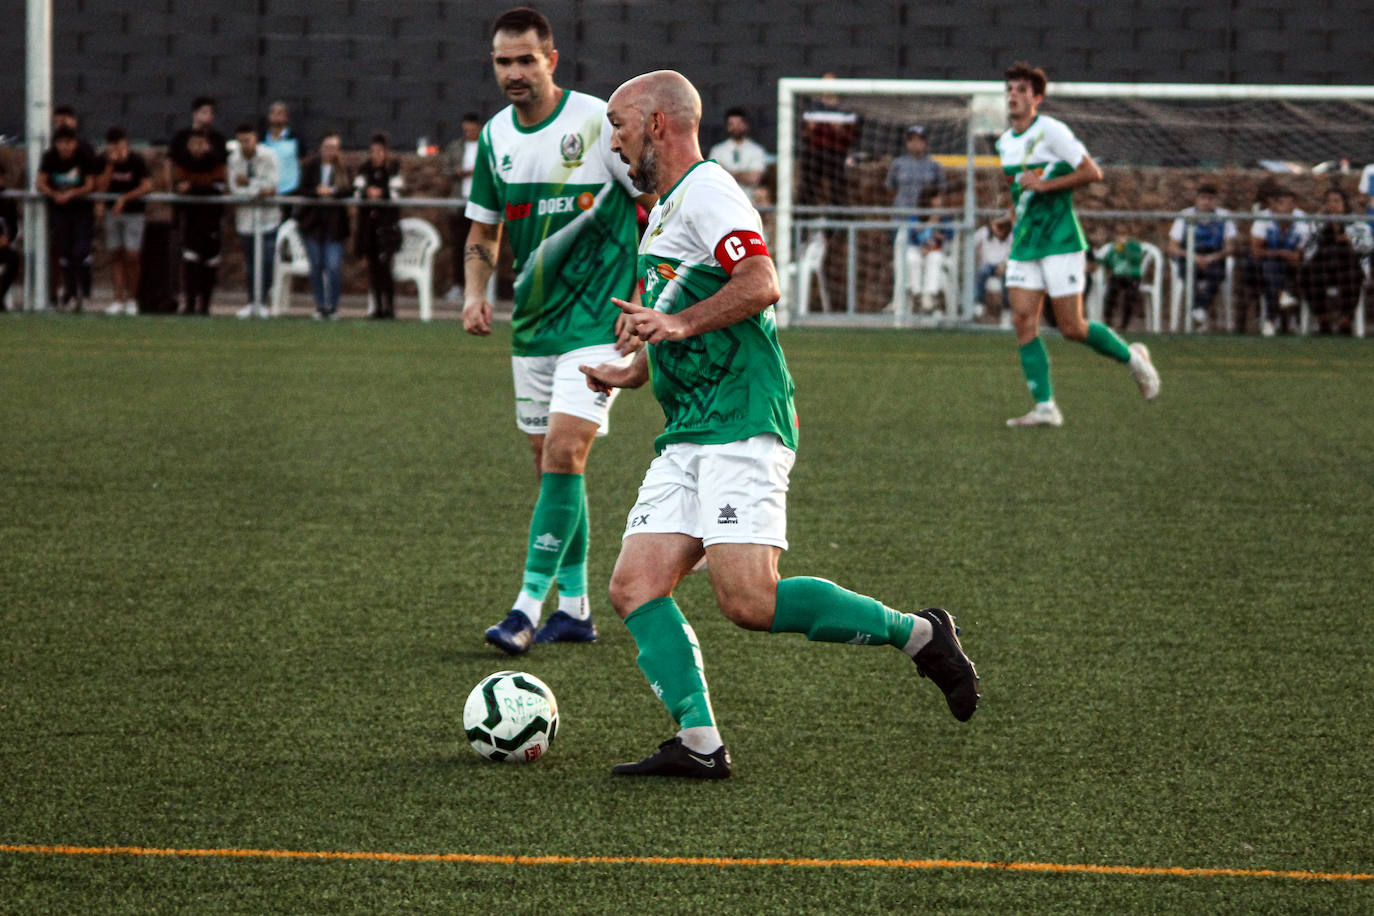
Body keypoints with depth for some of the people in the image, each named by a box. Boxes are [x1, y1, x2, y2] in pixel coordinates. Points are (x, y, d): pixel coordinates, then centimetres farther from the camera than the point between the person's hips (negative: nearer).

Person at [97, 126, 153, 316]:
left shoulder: (137, 161, -9)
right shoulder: (106, 161, 0)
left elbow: (147, 186, -15)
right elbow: (102, 186, -6)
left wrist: (125, 198, -20)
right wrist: (110, 165, -18)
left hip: (134, 212, -3)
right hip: (113, 212, 4)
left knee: (132, 256, -8)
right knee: (115, 255, 2)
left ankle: (132, 299, 3)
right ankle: (118, 300, 4)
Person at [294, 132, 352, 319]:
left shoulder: (343, 168, 2)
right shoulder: (310, 165, 2)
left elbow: (349, 191, -8)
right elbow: (303, 190, -4)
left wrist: (332, 191, -24)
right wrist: (318, 192, -22)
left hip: (334, 223, -1)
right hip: (312, 221, 1)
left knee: (334, 266, -9)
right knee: (316, 265, 6)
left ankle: (333, 305, 5)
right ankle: (320, 305, 17)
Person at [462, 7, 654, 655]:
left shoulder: (598, 120, -12)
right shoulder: (496, 135, 6)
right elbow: (484, 231, 18)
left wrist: (640, 302, -14)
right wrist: (475, 292, -1)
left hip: (598, 320, -7)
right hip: (532, 322, 7)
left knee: (563, 454, -16)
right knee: (550, 462, 10)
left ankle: (529, 608, -17)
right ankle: (573, 607, 20)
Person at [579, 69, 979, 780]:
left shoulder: (706, 190, -7)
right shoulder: (666, 208, 25)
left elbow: (761, 285, -23)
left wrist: (679, 324, -27)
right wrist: (630, 371, 26)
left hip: (741, 426, -10)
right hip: (687, 436, 10)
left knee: (748, 602, -19)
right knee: (635, 587, -6)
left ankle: (916, 634, -4)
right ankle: (699, 744, -11)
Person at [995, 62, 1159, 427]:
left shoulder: (1051, 131, -10)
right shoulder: (1004, 143, 12)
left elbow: (1092, 172, -12)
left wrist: (1045, 185, -17)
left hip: (1060, 242, -7)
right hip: (1024, 246, 7)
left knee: (1072, 328, -7)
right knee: (1023, 321, -6)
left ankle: (1132, 357, 20)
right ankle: (1045, 407, -5)